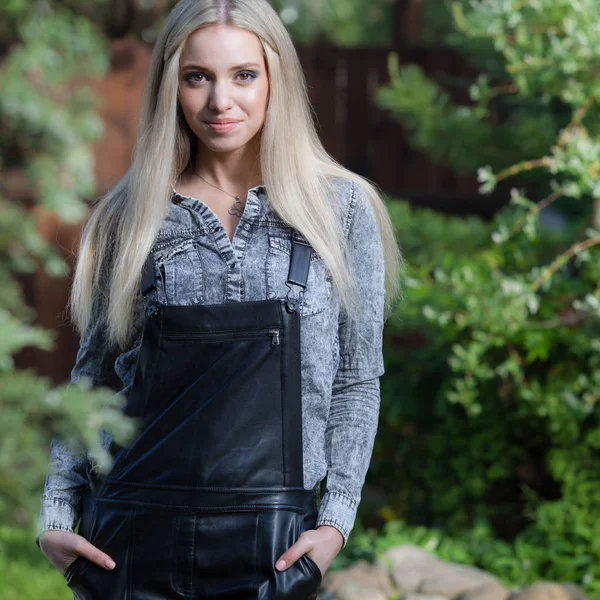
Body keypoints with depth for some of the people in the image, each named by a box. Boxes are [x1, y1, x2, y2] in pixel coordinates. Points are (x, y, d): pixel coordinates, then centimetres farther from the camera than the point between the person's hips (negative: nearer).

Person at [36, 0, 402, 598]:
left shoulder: (341, 208, 3)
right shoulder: (130, 218, 7)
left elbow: (356, 383, 4)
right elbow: (91, 378, 11)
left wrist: (335, 521, -5)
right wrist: (53, 515, 2)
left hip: (270, 546, -1)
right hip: (132, 539, 1)